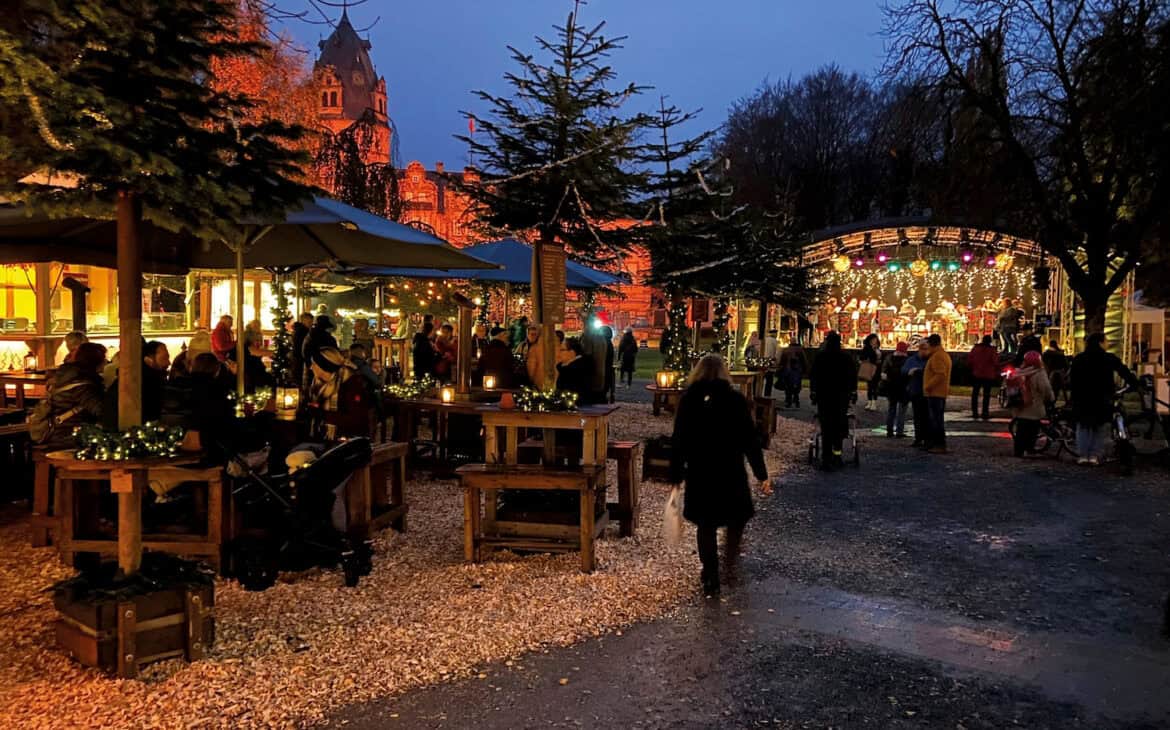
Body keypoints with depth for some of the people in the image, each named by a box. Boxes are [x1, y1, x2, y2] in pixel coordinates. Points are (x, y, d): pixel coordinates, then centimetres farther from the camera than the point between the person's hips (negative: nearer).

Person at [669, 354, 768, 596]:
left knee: (705, 524, 12)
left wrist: (675, 475, 4)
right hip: (731, 471, -1)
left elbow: (678, 440, -2)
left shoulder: (688, 400, -2)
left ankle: (711, 577, 14)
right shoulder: (736, 399, -6)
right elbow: (750, 439, -6)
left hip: (699, 473, 1)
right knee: (738, 517, 22)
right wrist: (760, 473, 1)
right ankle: (730, 563, 14)